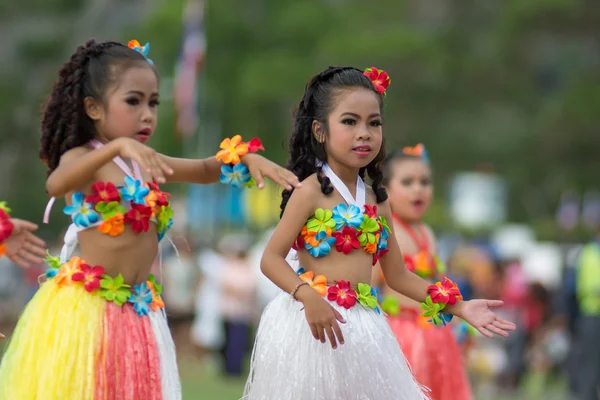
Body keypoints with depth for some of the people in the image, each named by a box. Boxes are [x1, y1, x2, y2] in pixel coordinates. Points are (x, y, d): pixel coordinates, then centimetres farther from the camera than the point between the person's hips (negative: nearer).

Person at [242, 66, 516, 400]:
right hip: (316, 323, -6)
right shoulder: (311, 191, -7)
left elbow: (398, 275, 16)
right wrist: (307, 296, -26)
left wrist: (458, 307, 9)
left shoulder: (377, 201, 11)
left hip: (363, 328, 6)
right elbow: (271, 259, -10)